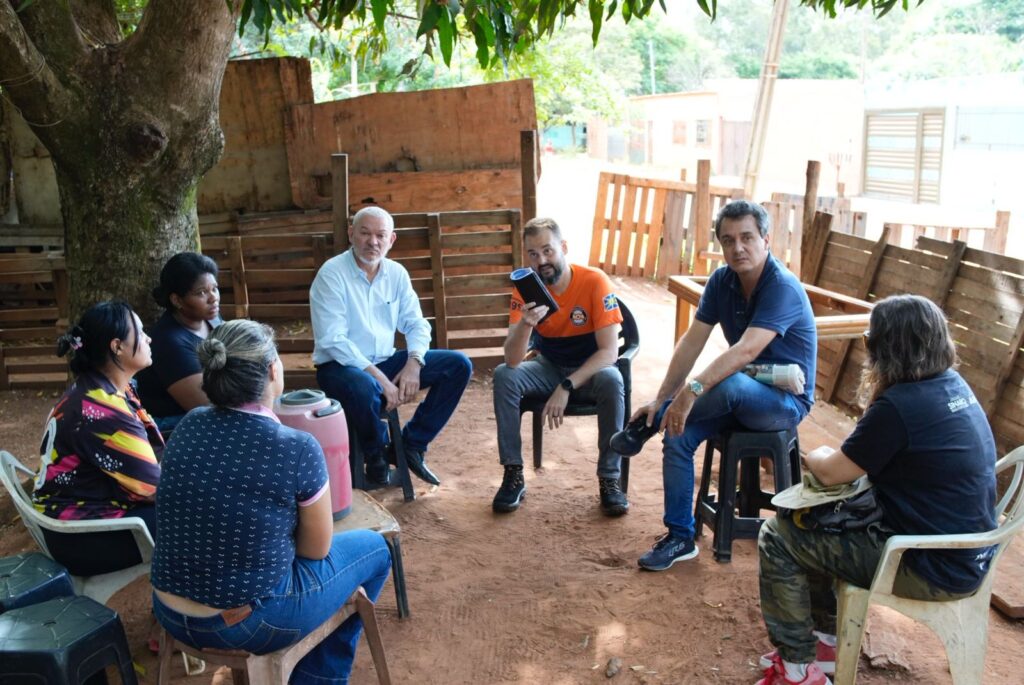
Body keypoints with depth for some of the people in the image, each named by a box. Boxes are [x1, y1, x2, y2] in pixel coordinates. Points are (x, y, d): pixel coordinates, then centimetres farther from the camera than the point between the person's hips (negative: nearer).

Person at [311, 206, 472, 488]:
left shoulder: (397, 273, 5)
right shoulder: (332, 274, -12)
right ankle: (377, 457, -8)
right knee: (365, 388, -41)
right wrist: (380, 378, -26)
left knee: (459, 365, -8)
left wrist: (413, 364, -15)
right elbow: (333, 340, -20)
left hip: (385, 361, 6)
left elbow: (416, 324, 6)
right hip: (341, 366, -6)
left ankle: (412, 444, 0)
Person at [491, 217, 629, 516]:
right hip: (550, 367, 3)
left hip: (590, 369, -2)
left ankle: (609, 478, -19)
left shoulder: (594, 281, -22)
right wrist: (525, 323, -43)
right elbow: (512, 360, -23)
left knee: (611, 380, -35)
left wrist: (566, 387, -33)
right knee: (503, 376, -23)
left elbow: (609, 351, -24)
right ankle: (513, 475, -14)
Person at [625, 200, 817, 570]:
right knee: (679, 435, -19)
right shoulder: (722, 280, -2)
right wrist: (661, 399, -12)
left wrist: (692, 391, -45)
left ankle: (642, 430, -14)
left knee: (729, 383, -38)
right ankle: (680, 538, -6)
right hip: (739, 396, 6)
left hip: (787, 400, -6)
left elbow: (746, 350, -36)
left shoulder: (783, 288, -23)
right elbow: (692, 342, -4)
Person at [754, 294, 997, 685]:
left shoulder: (898, 406, -26)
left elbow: (830, 473, -13)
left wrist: (816, 455, 6)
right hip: (968, 554, 9)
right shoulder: (954, 385, 2)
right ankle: (827, 637, 32)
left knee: (777, 538, -1)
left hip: (934, 572, -9)